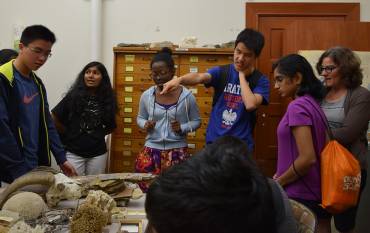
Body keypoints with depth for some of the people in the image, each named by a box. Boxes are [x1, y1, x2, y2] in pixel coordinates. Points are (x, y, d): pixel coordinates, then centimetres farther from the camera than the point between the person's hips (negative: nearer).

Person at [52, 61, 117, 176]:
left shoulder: (107, 99, 3)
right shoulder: (73, 95, -6)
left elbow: (111, 126, 15)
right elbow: (54, 117, -1)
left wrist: (98, 134, 2)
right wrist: (69, 134, 4)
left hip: (98, 153, 3)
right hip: (74, 152, -3)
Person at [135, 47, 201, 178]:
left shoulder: (187, 96, -6)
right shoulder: (146, 95, 0)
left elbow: (196, 121, 4)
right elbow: (140, 118, 15)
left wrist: (182, 128, -14)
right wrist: (145, 125, -7)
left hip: (177, 152, -2)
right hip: (151, 151, 2)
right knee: (145, 184, 3)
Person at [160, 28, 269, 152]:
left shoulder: (261, 80, -5)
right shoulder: (221, 71, 0)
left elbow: (250, 105, -22)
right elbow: (200, 77, -20)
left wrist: (242, 75, -13)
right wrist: (179, 79, -40)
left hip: (241, 145, -1)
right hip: (214, 141, 2)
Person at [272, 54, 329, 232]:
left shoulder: (297, 107, -18)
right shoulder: (312, 104, 9)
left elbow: (307, 158, -24)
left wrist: (279, 182, -11)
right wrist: (281, 174, 10)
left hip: (300, 195, -8)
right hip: (316, 192, 8)